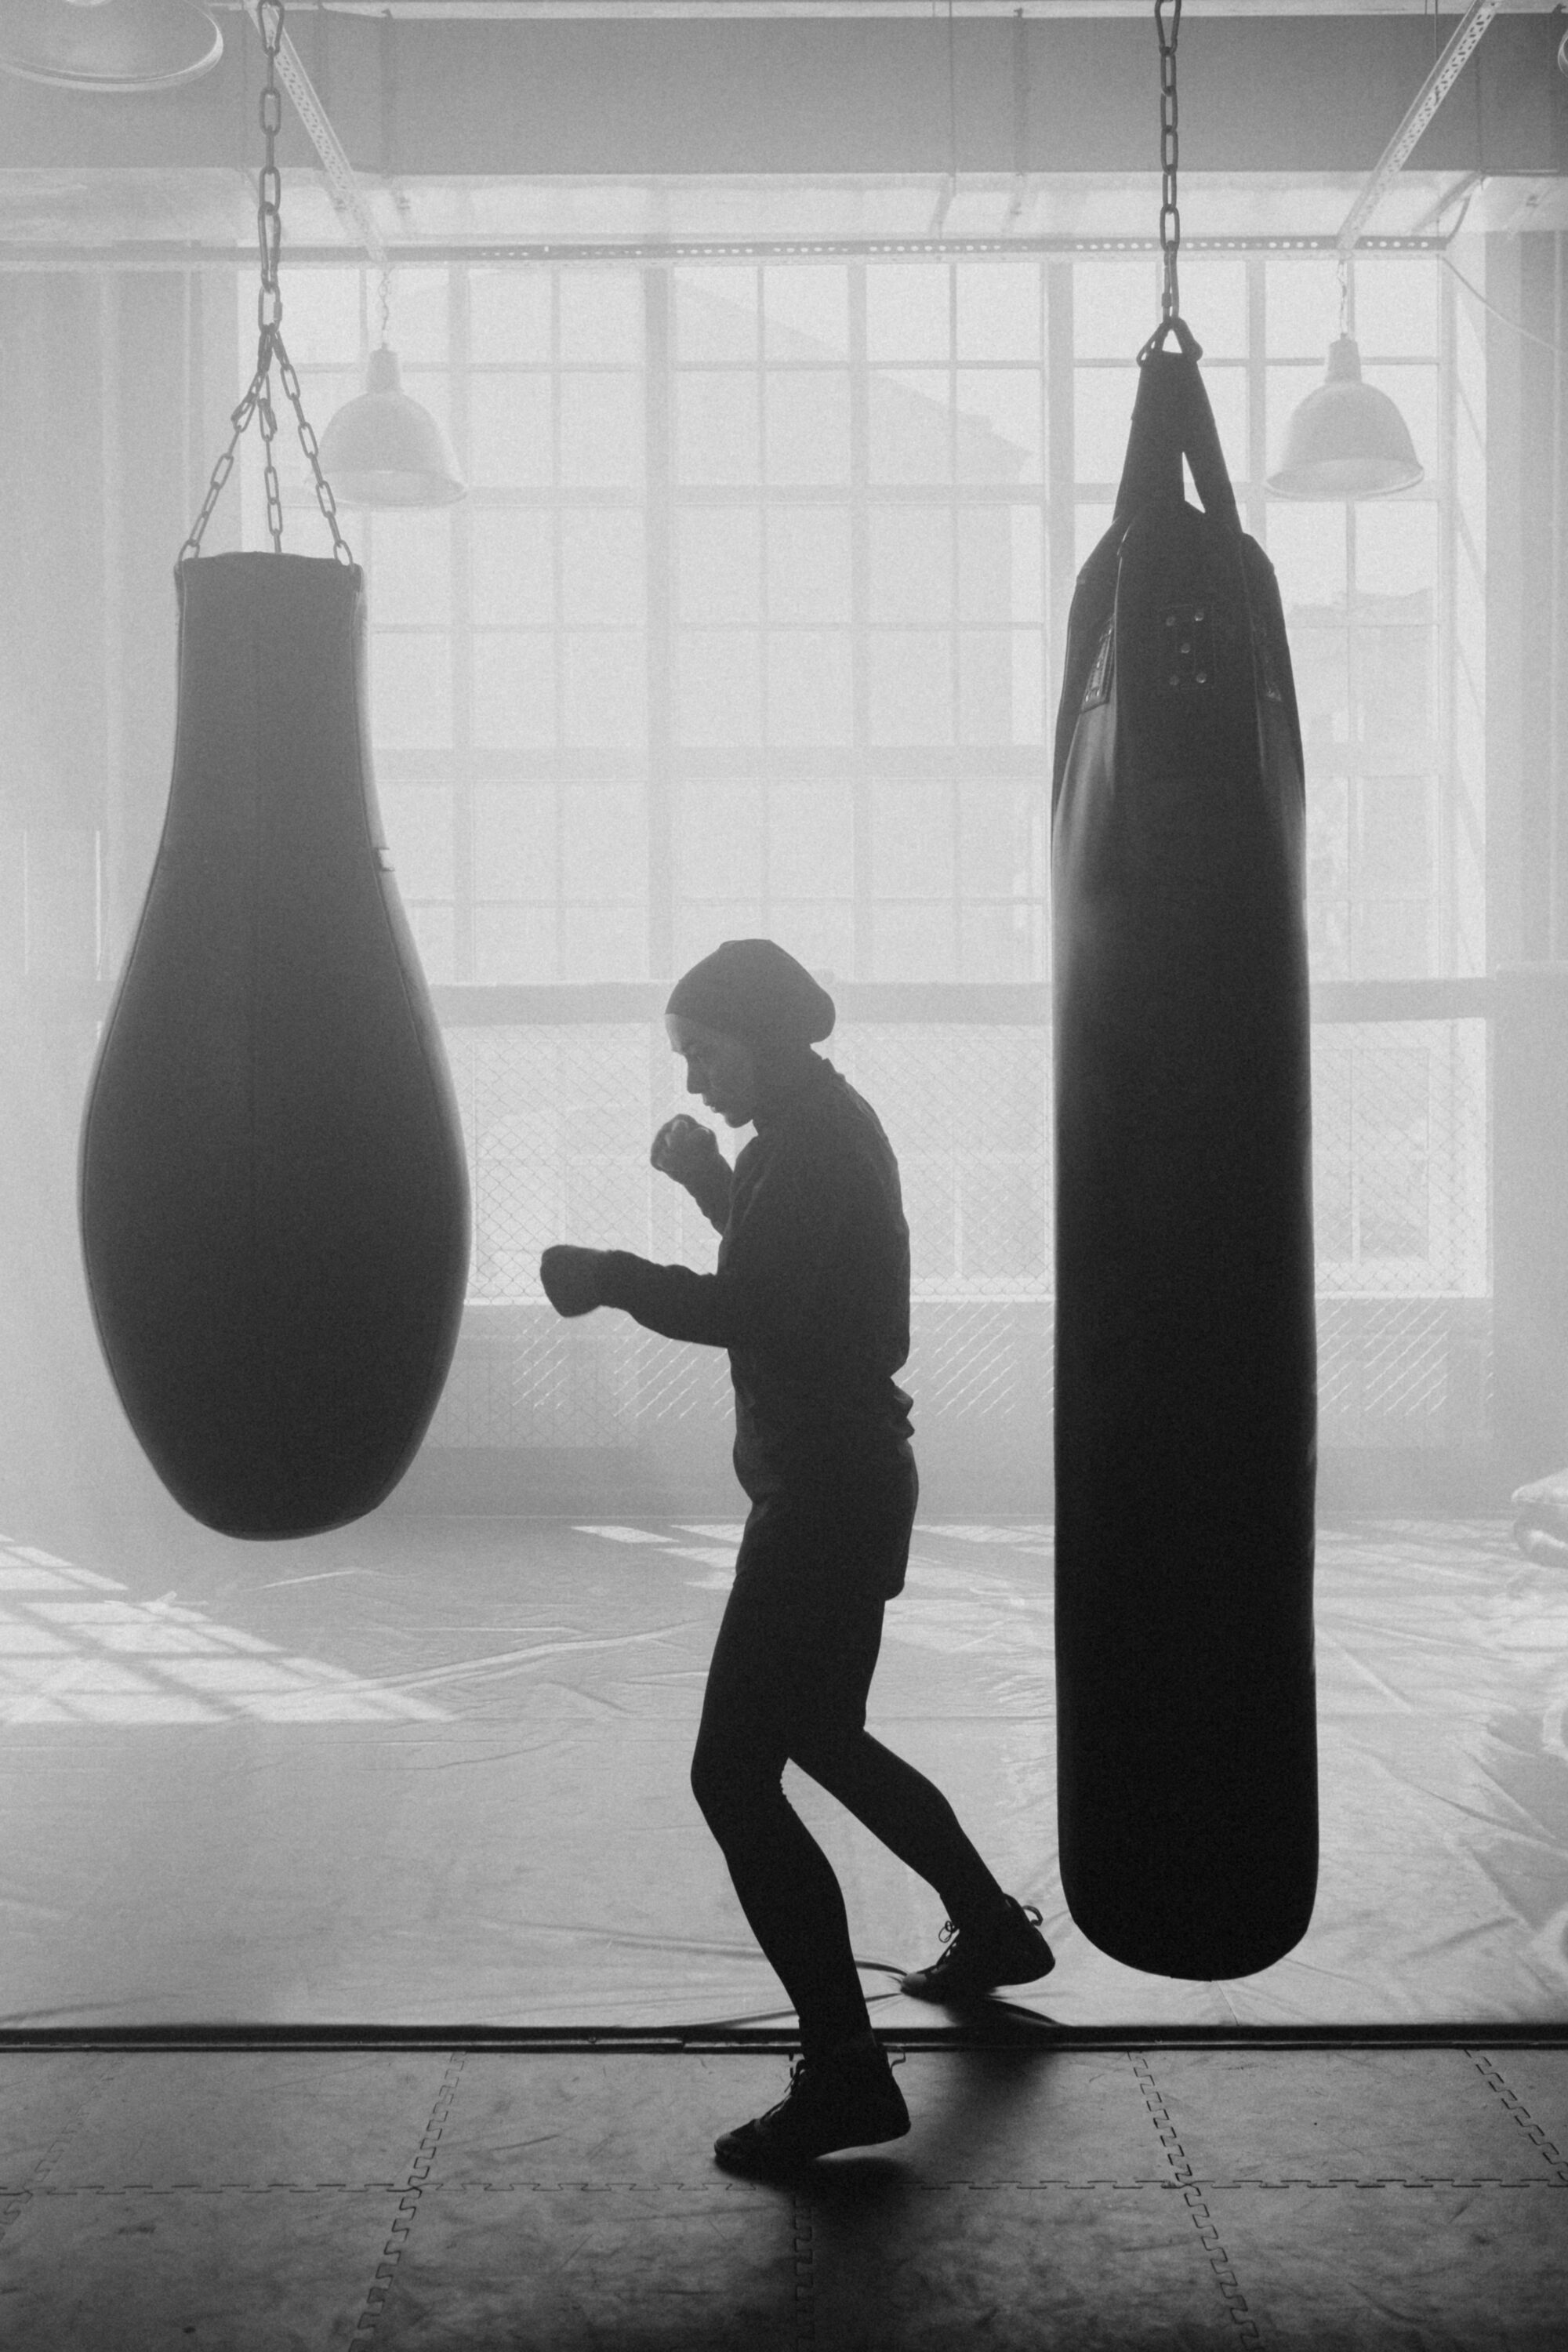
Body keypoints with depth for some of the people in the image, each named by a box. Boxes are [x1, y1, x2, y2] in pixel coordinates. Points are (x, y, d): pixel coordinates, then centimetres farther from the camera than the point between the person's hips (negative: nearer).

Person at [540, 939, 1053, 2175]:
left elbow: (744, 1309, -27)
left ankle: (846, 2071, -10)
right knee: (822, 1737, 25)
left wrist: (608, 1275, -17)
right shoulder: (833, 1125, 15)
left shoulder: (810, 1142, -16)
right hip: (851, 1476, 11)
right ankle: (995, 1928, 40)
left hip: (824, 1491, -11)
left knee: (733, 1774, -11)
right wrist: (711, 1176, 17)